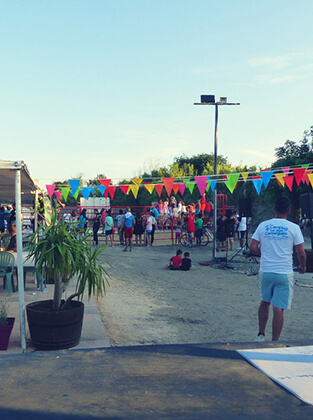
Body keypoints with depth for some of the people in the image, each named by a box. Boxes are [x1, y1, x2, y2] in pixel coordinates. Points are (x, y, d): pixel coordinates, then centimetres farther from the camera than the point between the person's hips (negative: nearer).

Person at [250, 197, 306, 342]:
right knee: (278, 308, 1)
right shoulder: (293, 228, -5)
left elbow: (253, 247, 0)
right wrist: (302, 266, 14)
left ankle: (261, 335, 26)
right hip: (284, 273, -3)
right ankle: (275, 342, 5)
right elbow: (301, 253, -5)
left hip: (265, 271, 3)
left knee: (264, 302, 21)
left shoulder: (263, 225, 2)